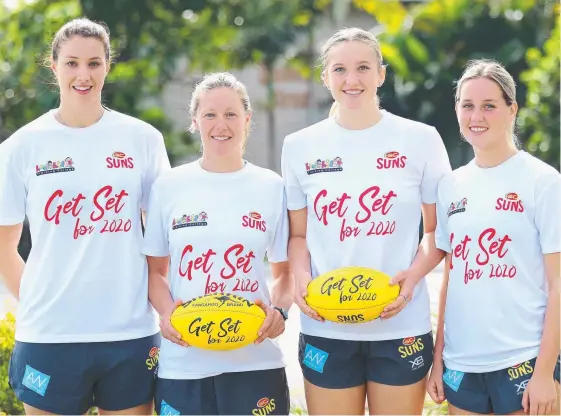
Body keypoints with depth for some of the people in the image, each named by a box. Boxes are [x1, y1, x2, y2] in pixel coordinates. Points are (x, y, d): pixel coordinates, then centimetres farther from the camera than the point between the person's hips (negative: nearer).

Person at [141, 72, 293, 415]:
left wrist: (279, 310, -10)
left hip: (255, 362, 0)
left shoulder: (271, 187, 5)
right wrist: (166, 312, -10)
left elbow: (285, 271, 10)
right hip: (183, 362, 0)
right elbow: (155, 269, 9)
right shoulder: (169, 186, 5)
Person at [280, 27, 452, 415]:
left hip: (401, 327, -1)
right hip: (325, 328, 1)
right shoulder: (301, 146, 6)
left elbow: (438, 230, 4)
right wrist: (301, 277, -8)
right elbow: (298, 235, 12)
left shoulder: (420, 139, 1)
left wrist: (413, 275, -14)